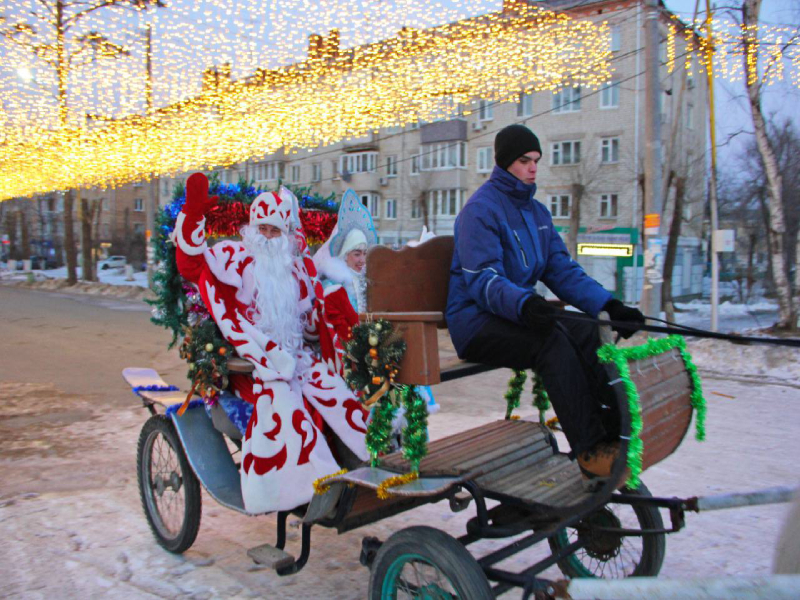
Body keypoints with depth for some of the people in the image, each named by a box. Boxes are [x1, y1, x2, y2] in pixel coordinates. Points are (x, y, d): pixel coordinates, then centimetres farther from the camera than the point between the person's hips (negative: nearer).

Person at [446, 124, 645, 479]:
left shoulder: (536, 211, 16)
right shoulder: (481, 208, -9)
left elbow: (562, 270, 11)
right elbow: (483, 279, -20)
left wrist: (607, 305, -4)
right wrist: (523, 303, -41)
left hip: (520, 313, 7)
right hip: (476, 321, -7)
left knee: (588, 333, -20)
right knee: (553, 340, -32)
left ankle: (613, 429, -23)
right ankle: (590, 450, -29)